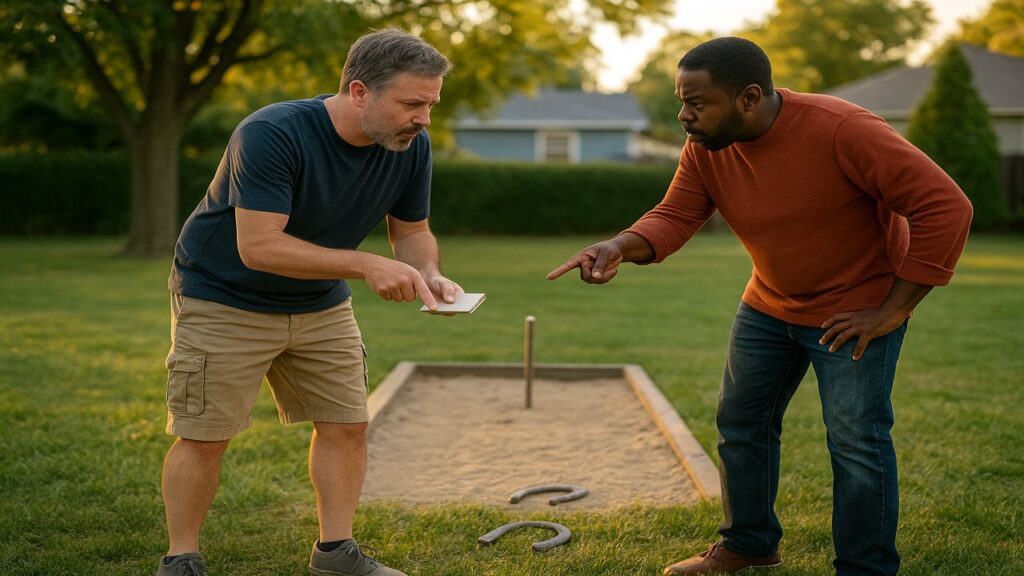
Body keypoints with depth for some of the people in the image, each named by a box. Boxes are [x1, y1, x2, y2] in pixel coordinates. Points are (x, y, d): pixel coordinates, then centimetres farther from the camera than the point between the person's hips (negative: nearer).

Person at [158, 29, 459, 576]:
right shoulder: (272, 135, -31)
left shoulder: (411, 146, -12)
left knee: (346, 425, 4)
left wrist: (429, 275, -22)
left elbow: (413, 232, 1)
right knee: (204, 436, -2)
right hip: (224, 300, -6)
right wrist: (366, 265, -39)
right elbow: (259, 246, -36)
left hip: (321, 305, 6)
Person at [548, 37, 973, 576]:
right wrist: (619, 247, -35)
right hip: (770, 305, 7)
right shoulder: (705, 147, -11)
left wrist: (893, 310, -25)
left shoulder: (843, 130, -29)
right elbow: (674, 216, -12)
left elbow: (945, 207, -28)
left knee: (856, 440, -8)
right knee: (741, 421, 12)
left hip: (858, 308, -6)